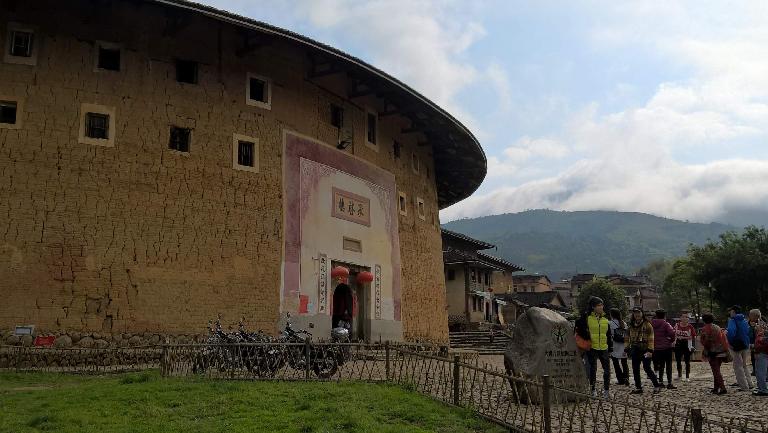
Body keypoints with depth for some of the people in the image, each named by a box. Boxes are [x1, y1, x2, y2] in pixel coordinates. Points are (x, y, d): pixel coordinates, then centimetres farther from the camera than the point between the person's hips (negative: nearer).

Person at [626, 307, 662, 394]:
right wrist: (627, 349, 13)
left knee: (647, 368, -8)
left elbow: (651, 338, -8)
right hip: (635, 350, 6)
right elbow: (629, 338, 18)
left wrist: (650, 350, -16)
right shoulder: (632, 325, 12)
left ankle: (657, 386, 8)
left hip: (645, 349, -6)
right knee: (635, 369, 6)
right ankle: (638, 387, 15)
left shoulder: (647, 324, -4)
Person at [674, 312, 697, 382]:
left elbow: (694, 337, -7)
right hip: (678, 345, 3)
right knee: (678, 361, 10)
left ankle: (687, 377, 11)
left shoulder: (690, 327, -8)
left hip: (687, 345, -3)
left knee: (687, 361, 2)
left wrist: (685, 338, -16)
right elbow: (674, 334, 15)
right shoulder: (677, 325, 1)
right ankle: (679, 376, 25)